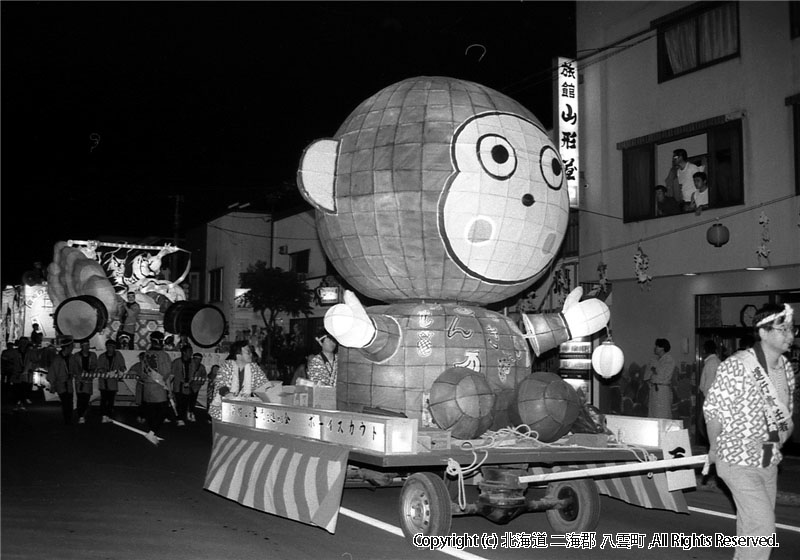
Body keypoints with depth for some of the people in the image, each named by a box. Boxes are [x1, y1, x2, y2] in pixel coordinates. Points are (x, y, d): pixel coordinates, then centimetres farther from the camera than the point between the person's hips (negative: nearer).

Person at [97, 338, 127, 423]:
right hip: (103, 381, -1)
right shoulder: (102, 357, 4)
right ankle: (104, 416, -6)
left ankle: (108, 416, 10)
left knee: (111, 400, 2)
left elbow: (123, 367, 8)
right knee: (103, 399, -8)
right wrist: (107, 373, -18)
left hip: (113, 381, 1)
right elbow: (99, 369, -2)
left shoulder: (118, 355, 4)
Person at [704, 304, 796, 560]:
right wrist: (714, 448, -6)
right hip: (739, 461, -7)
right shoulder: (736, 366, -21)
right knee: (763, 525, -11)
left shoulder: (786, 368, 3)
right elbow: (713, 409, -15)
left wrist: (785, 430, 2)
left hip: (769, 461, 7)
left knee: (751, 524, 16)